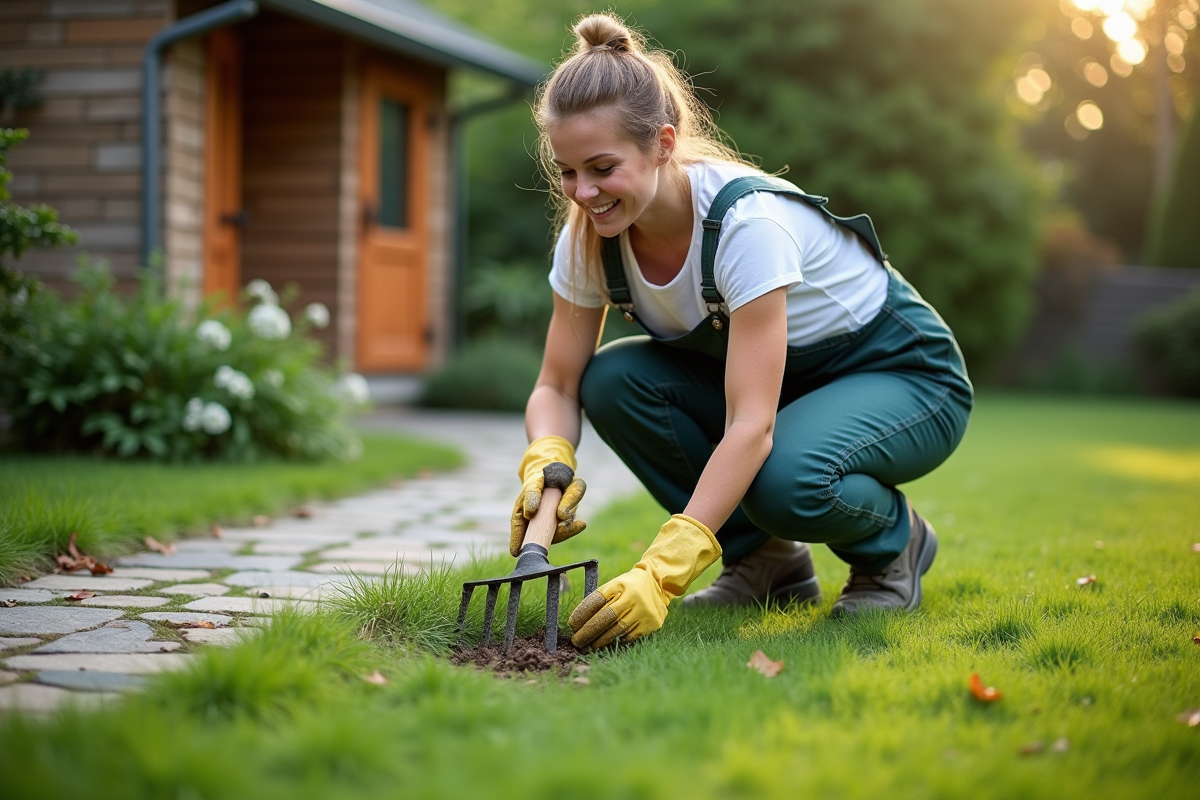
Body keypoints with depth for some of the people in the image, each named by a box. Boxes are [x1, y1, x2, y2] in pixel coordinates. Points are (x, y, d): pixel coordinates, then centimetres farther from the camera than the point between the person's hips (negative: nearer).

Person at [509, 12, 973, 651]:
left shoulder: (747, 220, -34)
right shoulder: (590, 235, -14)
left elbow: (751, 425, -39)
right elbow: (557, 385, -8)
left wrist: (661, 574, -46)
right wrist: (547, 460, -33)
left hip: (904, 379, -6)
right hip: (760, 382, 7)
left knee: (785, 480, -38)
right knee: (611, 380, -20)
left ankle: (893, 540, -2)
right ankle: (764, 559, -3)